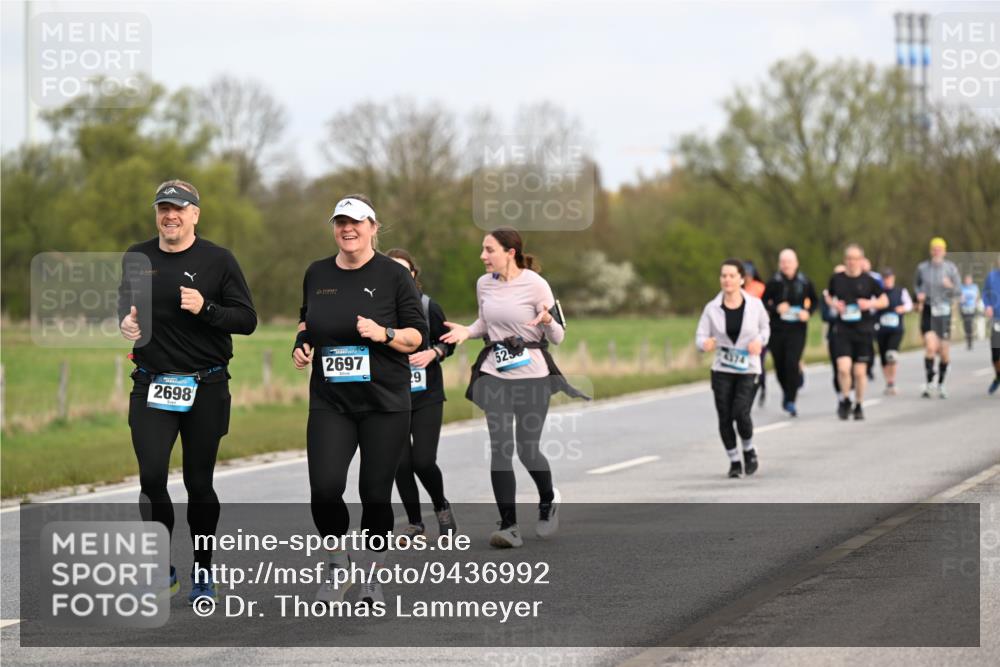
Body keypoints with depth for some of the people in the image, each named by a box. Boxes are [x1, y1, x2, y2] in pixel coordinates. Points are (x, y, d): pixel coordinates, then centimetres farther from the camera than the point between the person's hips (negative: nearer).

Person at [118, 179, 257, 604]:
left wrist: (205, 309, -19)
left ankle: (203, 571, 20)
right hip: (152, 386, 2)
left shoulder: (217, 261, -3)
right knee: (152, 478, -11)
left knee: (199, 484, 5)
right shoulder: (137, 259, 7)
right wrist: (125, 321, 3)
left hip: (205, 388, -2)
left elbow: (247, 320, -4)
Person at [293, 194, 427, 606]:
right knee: (324, 488, -13)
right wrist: (301, 346, 5)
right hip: (330, 402, 2)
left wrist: (384, 334, -19)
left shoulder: (393, 275, -2)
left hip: (385, 403, -2)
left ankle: (373, 578, 17)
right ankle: (337, 568, 10)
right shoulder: (317, 274, 9)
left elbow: (417, 336, -1)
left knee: (375, 493, 1)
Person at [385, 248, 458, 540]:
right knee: (401, 464, -2)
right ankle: (414, 522, 18)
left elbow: (448, 342, 8)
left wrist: (432, 353, -11)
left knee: (423, 461, -8)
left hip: (427, 397, -1)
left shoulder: (428, 308, -3)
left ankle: (441, 506, 23)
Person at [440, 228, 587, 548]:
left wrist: (547, 321, -27)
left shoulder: (535, 284, -10)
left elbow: (558, 337, -6)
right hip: (494, 375, 4)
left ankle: (548, 501, 31)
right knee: (500, 448, -8)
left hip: (532, 374, -4)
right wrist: (467, 331, 2)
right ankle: (508, 526, -6)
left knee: (527, 450, 0)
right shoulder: (484, 284, 5)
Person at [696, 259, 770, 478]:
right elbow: (700, 336, -2)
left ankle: (749, 450, 13)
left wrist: (760, 341, -6)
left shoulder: (754, 305, -3)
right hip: (722, 370, 2)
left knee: (741, 413, -16)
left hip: (748, 369, -2)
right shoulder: (712, 308, -4)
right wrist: (705, 343, -25)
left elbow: (765, 327, 14)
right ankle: (734, 460, 18)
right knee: (724, 417, 0)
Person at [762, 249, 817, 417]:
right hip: (777, 329, 1)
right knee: (780, 365, 7)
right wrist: (776, 308, -16)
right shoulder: (774, 283, -3)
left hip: (797, 329, -1)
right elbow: (764, 303, 2)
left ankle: (790, 401, -9)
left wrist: (808, 312, -4)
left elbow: (814, 301, 14)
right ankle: (787, 392, 35)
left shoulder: (804, 283, 1)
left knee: (792, 364, -16)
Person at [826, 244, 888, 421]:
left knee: (860, 371, 3)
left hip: (864, 331, 0)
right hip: (842, 331, 0)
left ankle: (859, 405, 22)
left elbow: (884, 301, 7)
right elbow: (829, 296, 19)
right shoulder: (836, 279, 2)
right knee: (843, 367, -15)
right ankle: (845, 399, 10)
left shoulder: (869, 280, -2)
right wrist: (834, 304, -3)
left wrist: (870, 304, -12)